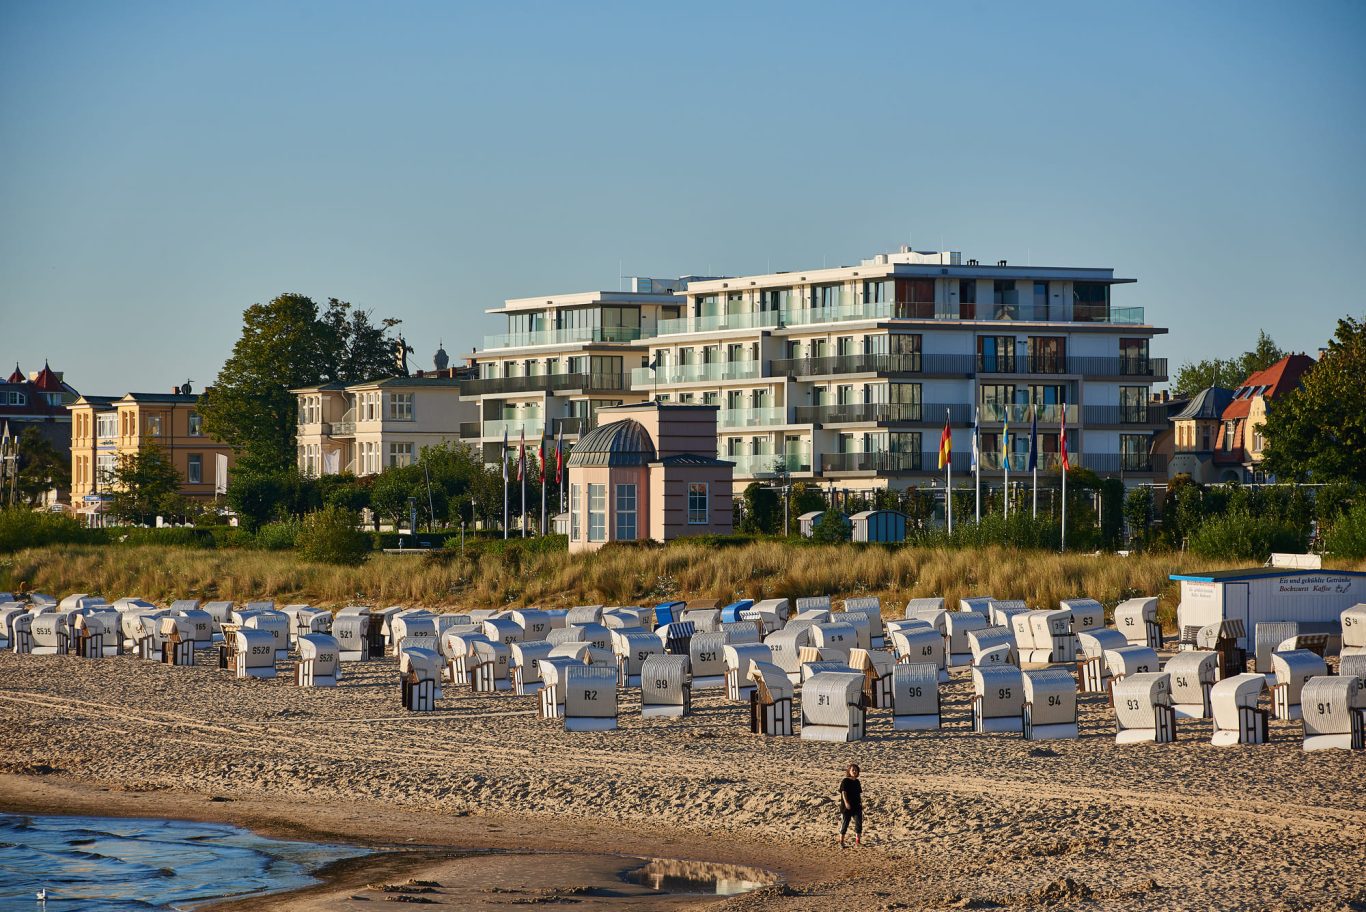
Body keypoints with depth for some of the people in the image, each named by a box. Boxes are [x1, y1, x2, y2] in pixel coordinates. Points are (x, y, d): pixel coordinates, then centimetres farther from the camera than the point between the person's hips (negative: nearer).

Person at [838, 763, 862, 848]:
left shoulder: (857, 782, 11)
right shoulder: (845, 781, -8)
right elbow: (843, 792, -15)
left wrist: (861, 803, 8)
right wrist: (846, 802, -26)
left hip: (857, 806, 5)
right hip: (847, 806, -5)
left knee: (859, 823, 0)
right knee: (844, 824, 2)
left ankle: (858, 841, 11)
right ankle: (841, 842, 11)